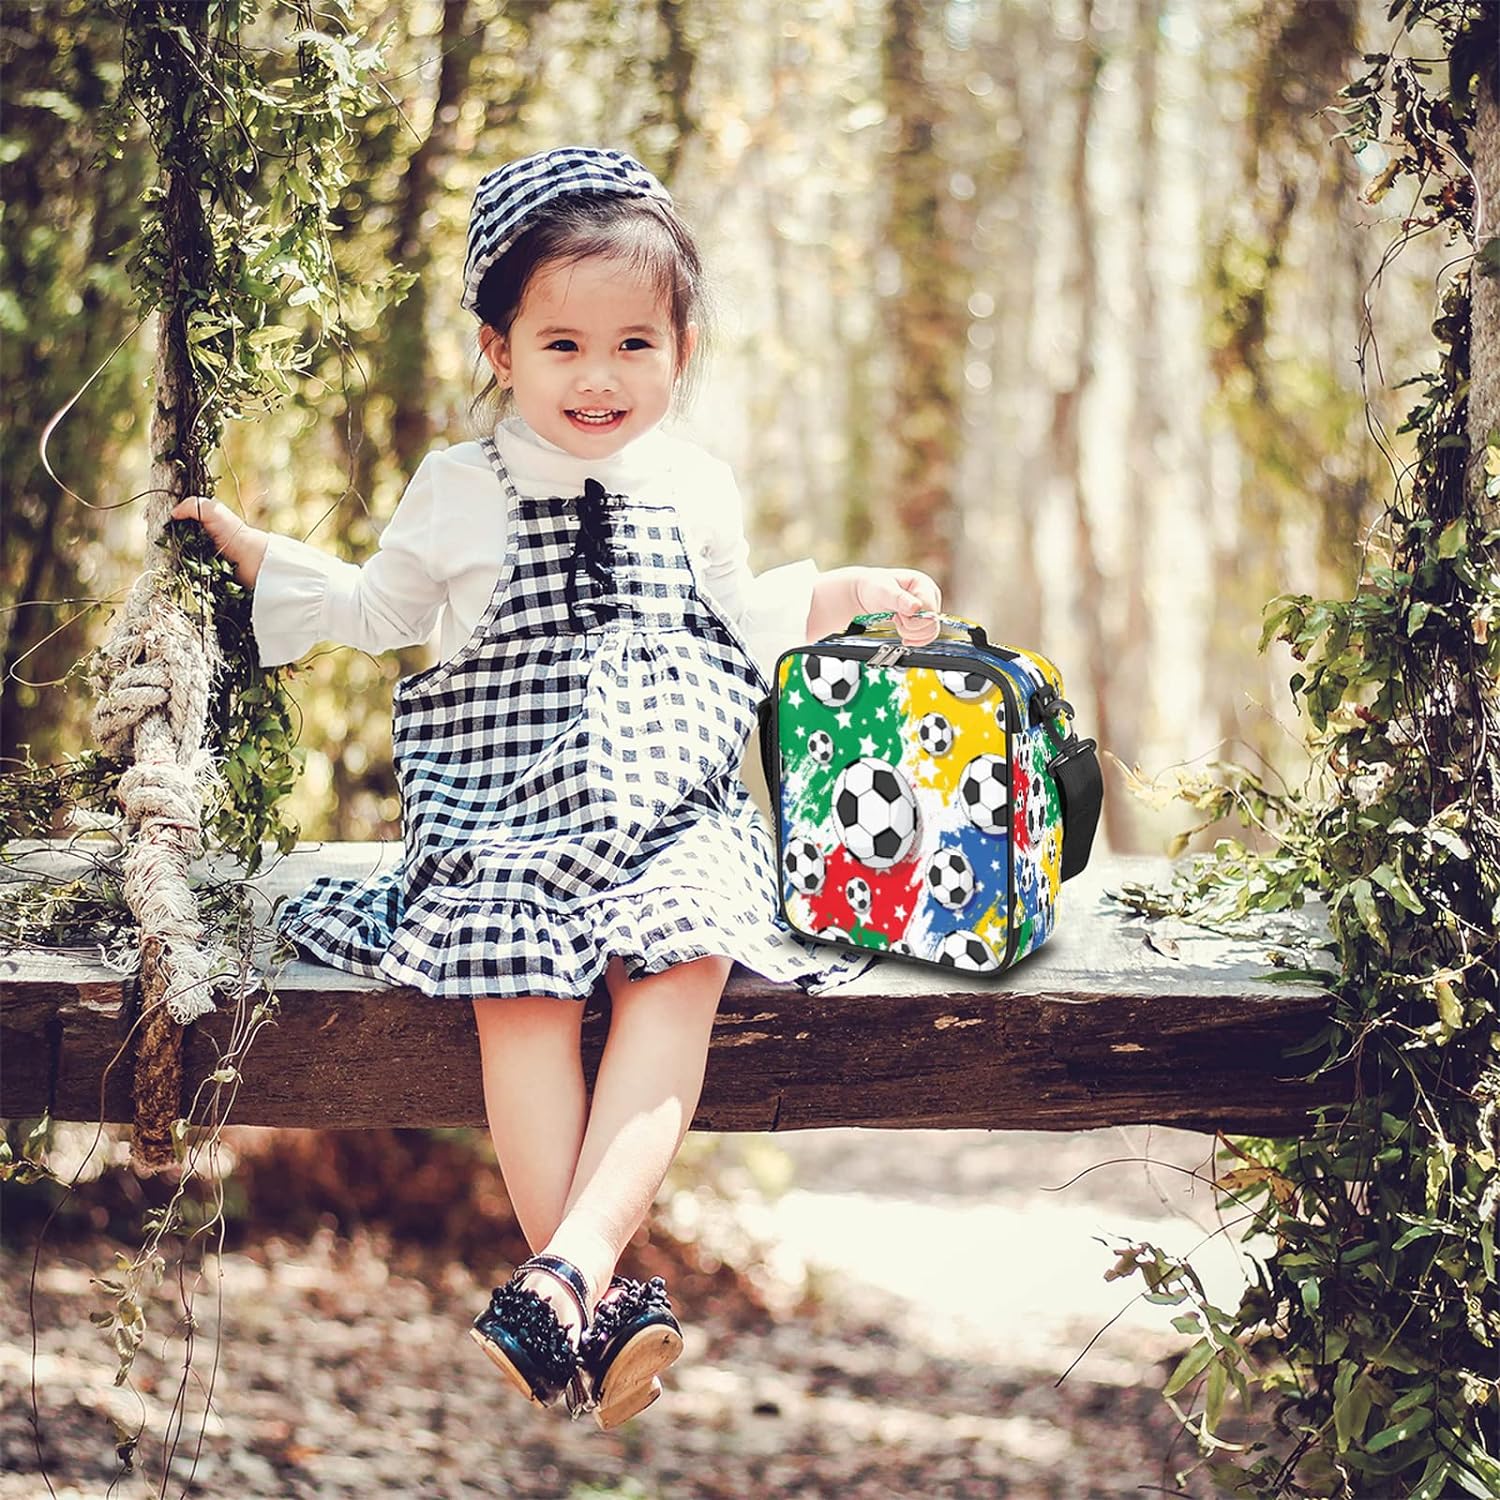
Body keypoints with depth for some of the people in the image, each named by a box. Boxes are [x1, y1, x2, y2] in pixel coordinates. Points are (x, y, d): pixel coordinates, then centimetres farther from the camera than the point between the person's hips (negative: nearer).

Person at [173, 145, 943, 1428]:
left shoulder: (697, 490, 16)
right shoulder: (460, 492, 10)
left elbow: (739, 619, 31)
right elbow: (379, 611, 24)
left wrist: (844, 595, 21)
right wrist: (249, 548, 18)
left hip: (672, 814, 1)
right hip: (503, 816, -1)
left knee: (680, 971, -31)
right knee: (522, 996, -29)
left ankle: (573, 1264, -41)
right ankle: (605, 1308, -33)